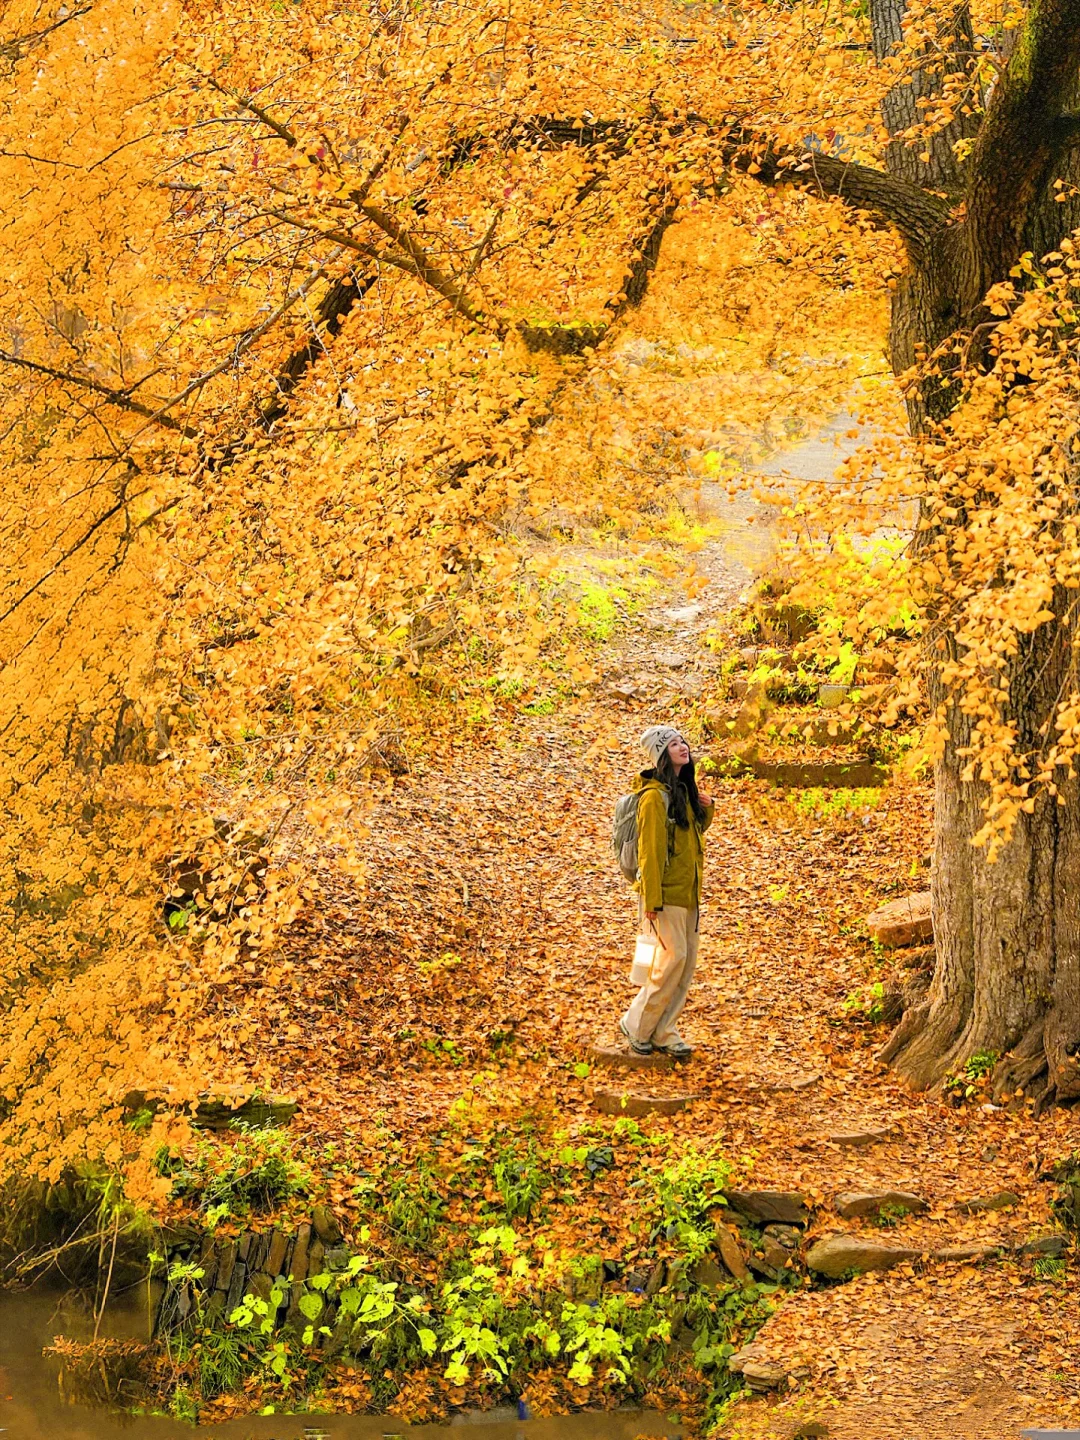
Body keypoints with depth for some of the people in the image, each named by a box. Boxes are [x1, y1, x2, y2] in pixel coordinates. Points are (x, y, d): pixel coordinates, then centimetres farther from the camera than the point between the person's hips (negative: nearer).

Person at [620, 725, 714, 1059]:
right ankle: (637, 1025, 4)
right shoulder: (655, 796, -14)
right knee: (673, 957, -11)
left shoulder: (684, 790, 11)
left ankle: (663, 1031, 15)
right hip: (665, 893, -8)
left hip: (688, 893, 8)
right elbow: (649, 850, -16)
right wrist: (651, 900, -18)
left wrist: (707, 810, 4)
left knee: (687, 961, 7)